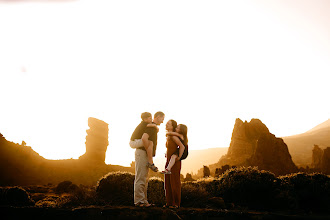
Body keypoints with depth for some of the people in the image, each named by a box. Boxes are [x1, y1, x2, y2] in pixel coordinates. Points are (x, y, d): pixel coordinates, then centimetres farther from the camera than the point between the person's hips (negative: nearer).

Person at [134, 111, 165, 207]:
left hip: (145, 154, 11)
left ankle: (143, 200, 14)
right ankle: (139, 200, -11)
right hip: (142, 153, -11)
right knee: (140, 177, -10)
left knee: (144, 178, 10)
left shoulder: (154, 127, 20)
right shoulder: (151, 127, -13)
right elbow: (144, 138, -30)